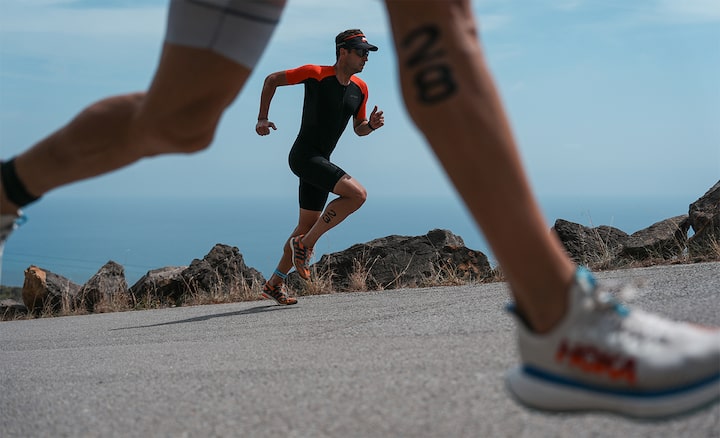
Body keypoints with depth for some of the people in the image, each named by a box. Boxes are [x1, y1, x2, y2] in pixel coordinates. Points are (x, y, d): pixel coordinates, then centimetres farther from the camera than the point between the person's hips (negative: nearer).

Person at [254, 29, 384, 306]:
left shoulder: (360, 88, 8)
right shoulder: (316, 74, -11)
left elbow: (358, 129, 18)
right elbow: (272, 80, -1)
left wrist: (371, 125, -4)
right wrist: (262, 118, -4)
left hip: (320, 162, 8)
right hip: (303, 156, -8)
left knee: (307, 226, 12)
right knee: (357, 193, -23)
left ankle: (274, 285, 24)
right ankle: (305, 244, -12)